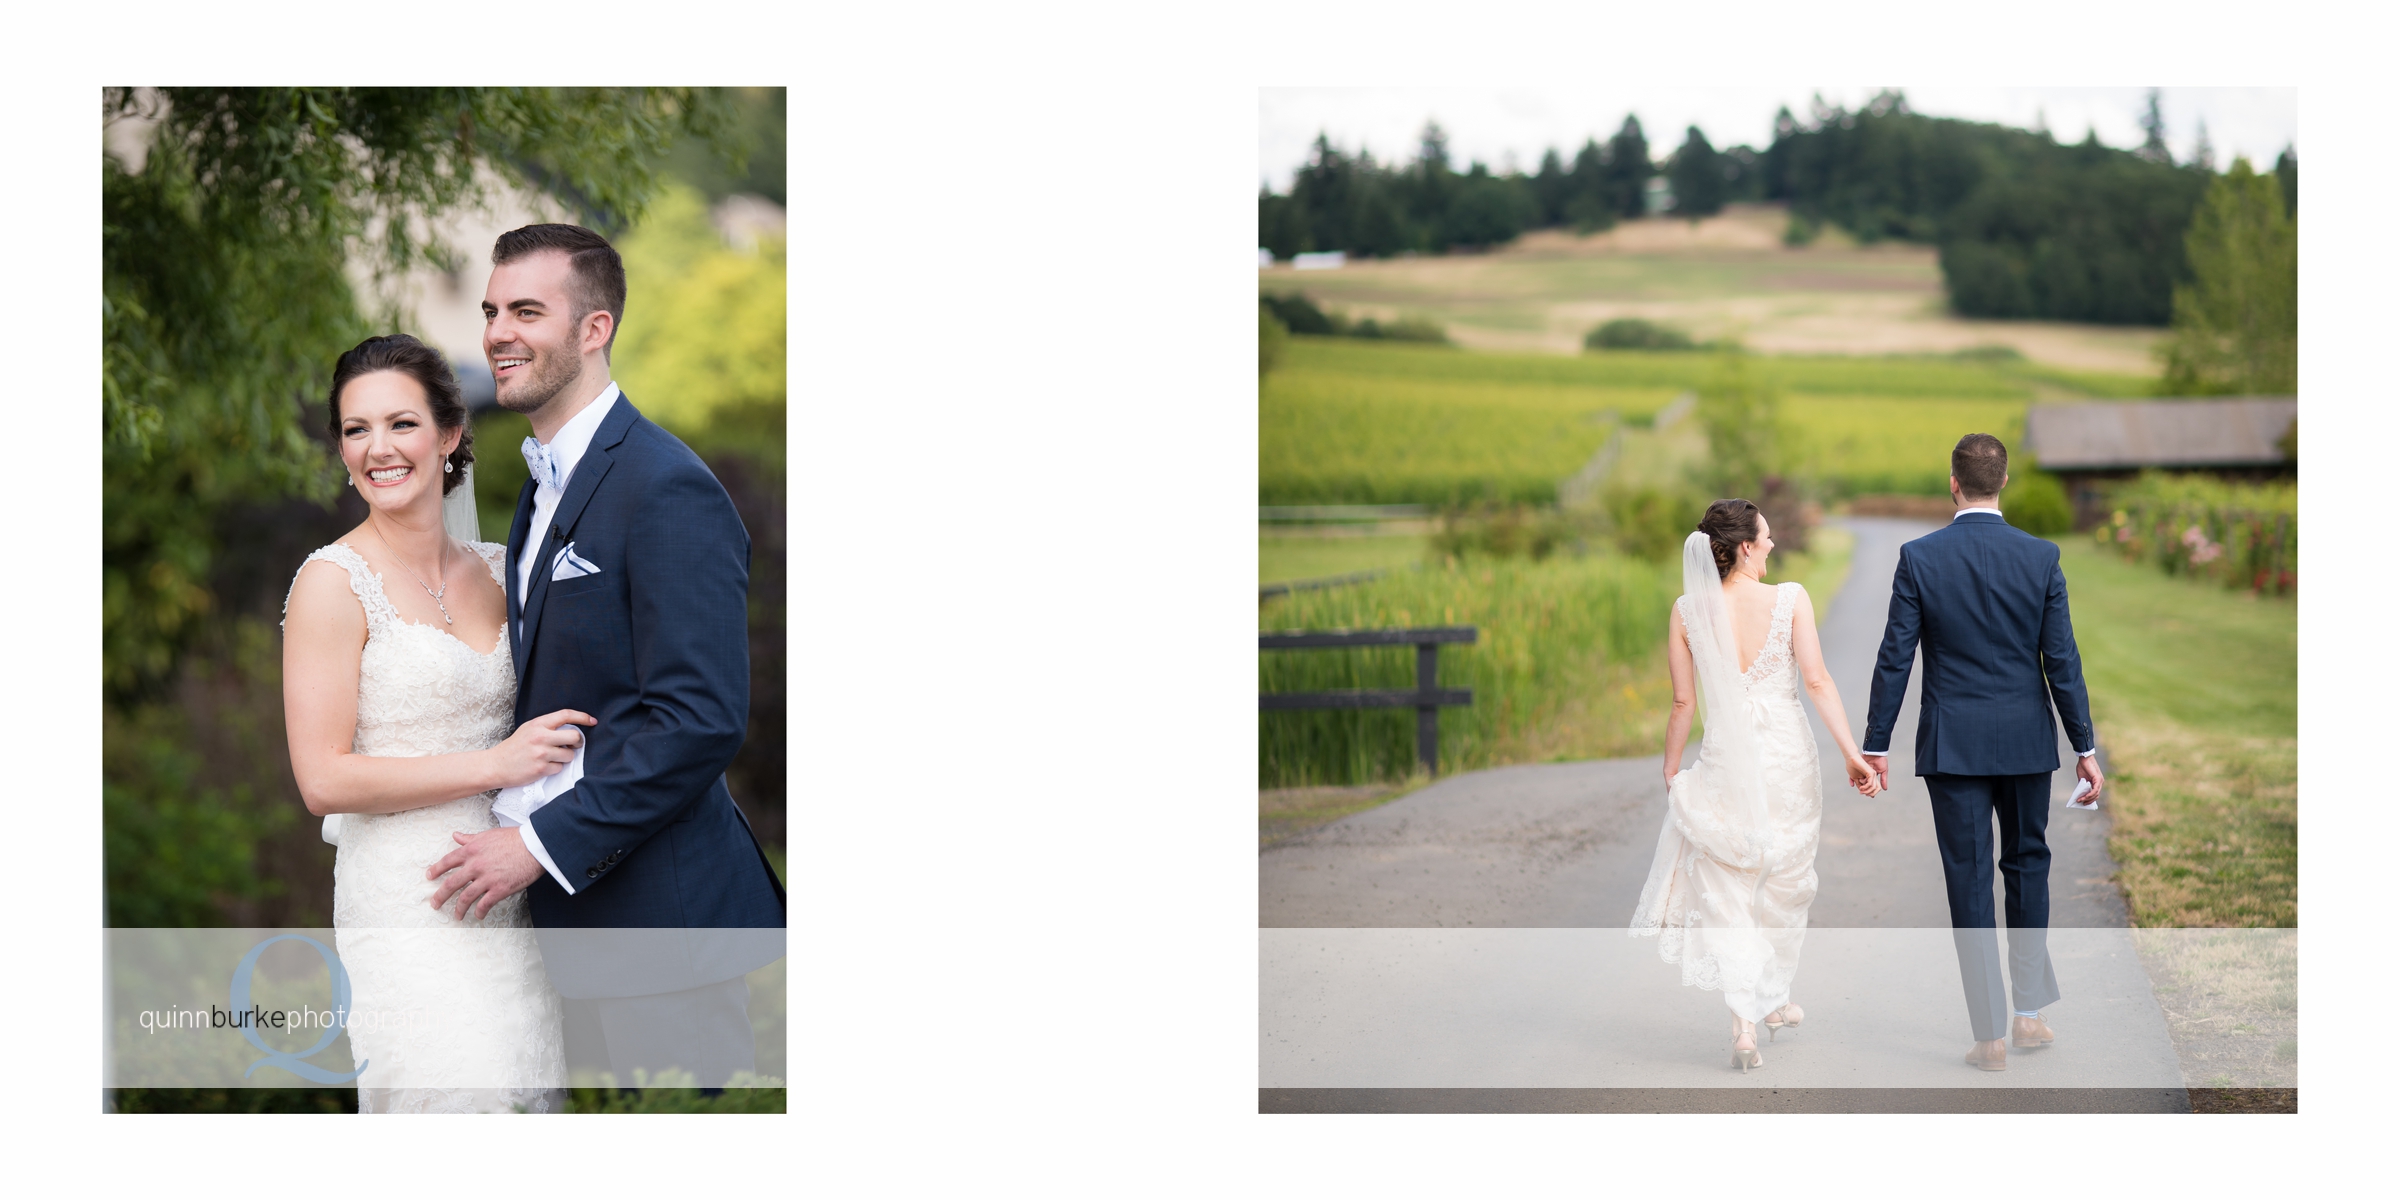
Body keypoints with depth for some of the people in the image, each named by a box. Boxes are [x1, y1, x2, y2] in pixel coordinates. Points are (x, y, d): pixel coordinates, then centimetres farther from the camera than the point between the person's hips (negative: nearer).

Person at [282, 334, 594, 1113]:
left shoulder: (494, 569, 11)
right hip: (407, 898, -6)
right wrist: (496, 764, -13)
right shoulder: (334, 582, -6)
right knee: (459, 1096, -12)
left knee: (530, 1092, 4)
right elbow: (323, 779, -11)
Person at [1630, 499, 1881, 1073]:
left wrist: (1671, 769, 11)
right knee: (1786, 885, 21)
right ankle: (1775, 998, 36)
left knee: (1724, 894, 5)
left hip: (1726, 762, 0)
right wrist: (1852, 752, -6)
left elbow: (1683, 703, -2)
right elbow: (1817, 682, -11)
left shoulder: (1687, 611, -6)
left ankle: (1744, 1021, -8)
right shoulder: (1790, 598, -9)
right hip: (1788, 756, 0)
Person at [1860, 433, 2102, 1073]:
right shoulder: (2041, 557, -4)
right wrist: (2085, 746, 5)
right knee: (2027, 864, 18)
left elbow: (1894, 657, -6)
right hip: (2026, 740, 2)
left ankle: (1991, 1034, 5)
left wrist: (1876, 743, 1)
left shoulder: (1919, 557, -8)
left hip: (1952, 744, -2)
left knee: (1970, 882, 3)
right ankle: (2029, 1012, 19)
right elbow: (2062, 659, -2)